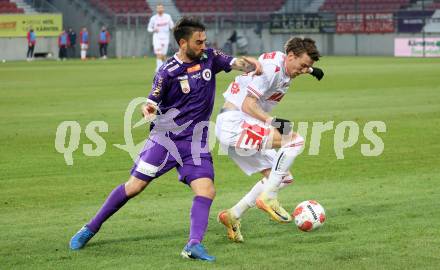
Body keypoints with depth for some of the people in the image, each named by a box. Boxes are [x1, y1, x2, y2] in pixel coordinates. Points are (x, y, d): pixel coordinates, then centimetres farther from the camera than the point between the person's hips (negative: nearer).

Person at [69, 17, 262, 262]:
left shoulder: (210, 58, 1)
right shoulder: (168, 72, -10)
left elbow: (237, 63, -6)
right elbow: (153, 103, -6)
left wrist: (252, 64, -29)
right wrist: (148, 109, -30)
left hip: (195, 141, 3)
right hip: (165, 137, -3)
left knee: (206, 191, -17)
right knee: (133, 187, -1)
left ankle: (194, 245, -23)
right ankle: (91, 229, 14)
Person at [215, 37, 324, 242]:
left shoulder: (283, 62, 10)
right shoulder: (271, 68, -19)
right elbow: (248, 104, -23)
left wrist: (310, 70, 28)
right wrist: (272, 121, -34)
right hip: (234, 122, -10)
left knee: (282, 178, 11)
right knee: (295, 140, -23)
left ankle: (232, 216, 13)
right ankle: (267, 198, -19)